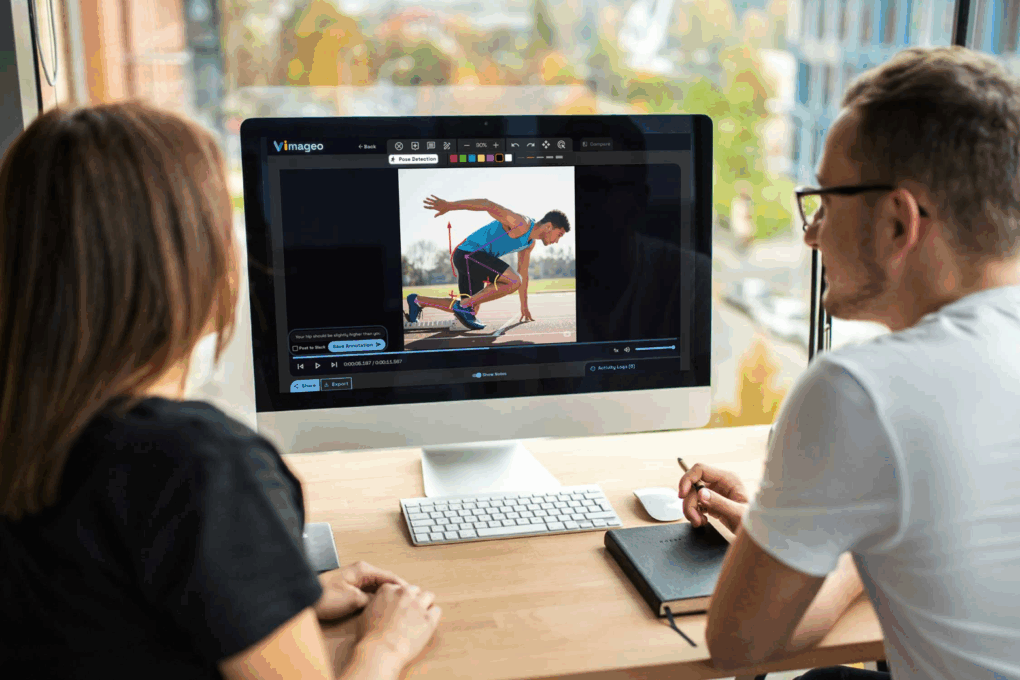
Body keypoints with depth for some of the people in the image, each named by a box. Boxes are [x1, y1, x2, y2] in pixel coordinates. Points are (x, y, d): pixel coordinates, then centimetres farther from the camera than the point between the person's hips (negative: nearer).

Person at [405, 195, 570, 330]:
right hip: (468, 253, -10)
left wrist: (524, 305, 26)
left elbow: (523, 273, 24)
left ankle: (418, 300, 22)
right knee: (513, 281, -23)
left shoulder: (530, 243, 13)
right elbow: (487, 204, -21)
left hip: (470, 258, 10)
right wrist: (449, 205, -24)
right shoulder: (521, 224, -17)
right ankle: (464, 305, -15)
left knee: (472, 310, 16)